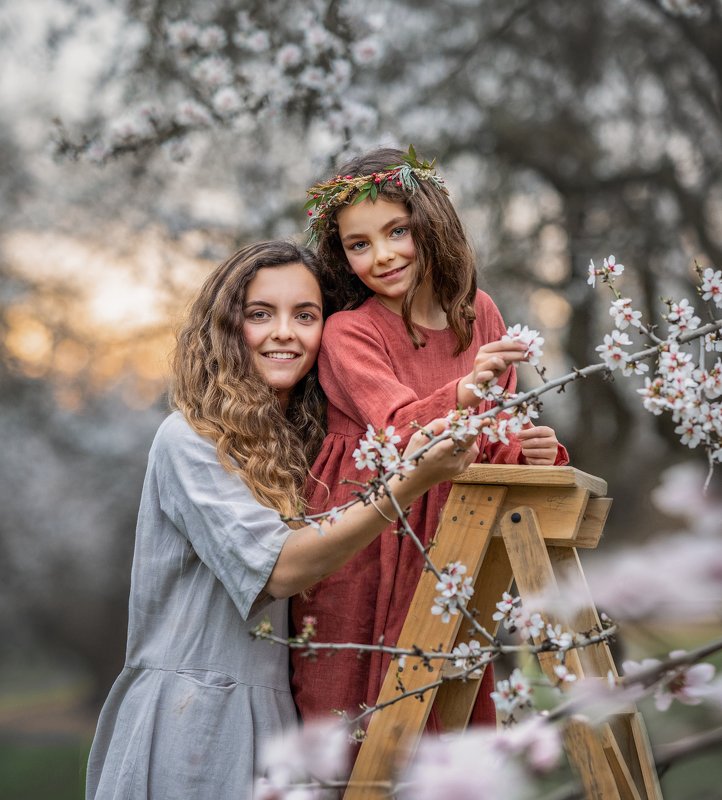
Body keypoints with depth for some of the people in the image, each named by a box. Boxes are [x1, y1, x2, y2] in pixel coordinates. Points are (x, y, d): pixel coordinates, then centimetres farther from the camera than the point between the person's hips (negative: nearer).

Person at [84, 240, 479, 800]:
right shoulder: (189, 440, -12)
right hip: (190, 724, -6)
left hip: (274, 716, 6)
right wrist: (408, 484, -30)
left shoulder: (305, 440, 10)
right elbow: (278, 568, -21)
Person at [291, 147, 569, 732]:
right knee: (357, 724, 1)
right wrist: (461, 395, -45)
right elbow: (402, 430, -25)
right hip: (361, 546, -4)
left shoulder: (478, 312, 5)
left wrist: (531, 450, -12)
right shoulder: (348, 332, -10)